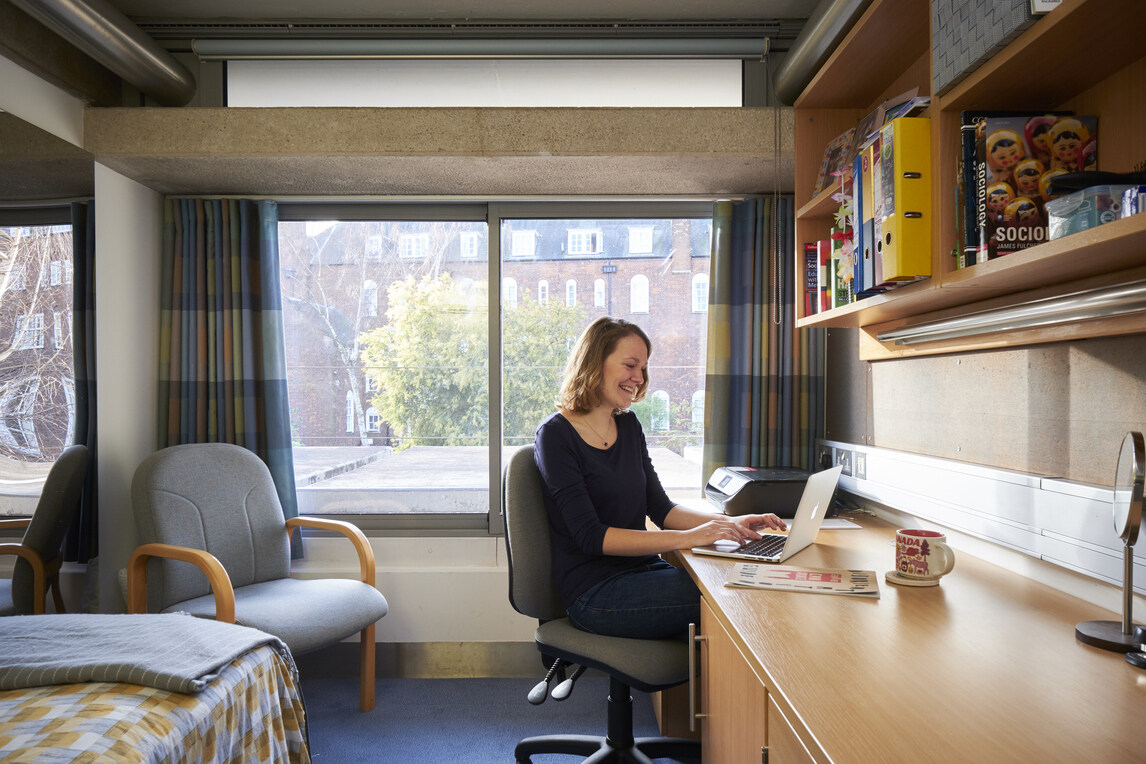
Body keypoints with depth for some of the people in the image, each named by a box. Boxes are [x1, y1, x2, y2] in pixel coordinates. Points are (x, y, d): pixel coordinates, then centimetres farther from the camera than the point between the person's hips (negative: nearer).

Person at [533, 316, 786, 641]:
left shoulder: (628, 425, 13)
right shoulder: (556, 435, -10)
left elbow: (660, 508, 12)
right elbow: (591, 537, -17)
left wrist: (730, 523, -3)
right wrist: (688, 538, -23)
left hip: (642, 570, 7)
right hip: (594, 591, -7)